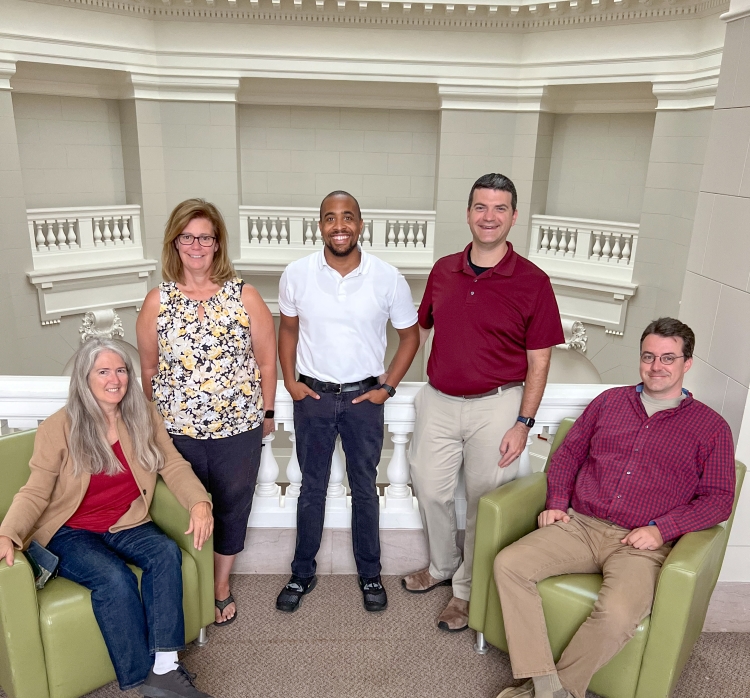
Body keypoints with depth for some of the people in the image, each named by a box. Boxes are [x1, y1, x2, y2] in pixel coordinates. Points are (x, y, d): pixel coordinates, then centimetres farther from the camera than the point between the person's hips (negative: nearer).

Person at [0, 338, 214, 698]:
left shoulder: (143, 417, 1)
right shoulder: (58, 428, -8)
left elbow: (173, 465, -4)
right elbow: (35, 493, -9)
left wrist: (199, 502, -23)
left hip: (126, 525, 3)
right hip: (71, 532, -3)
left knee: (167, 552, -27)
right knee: (115, 577, -31)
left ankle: (164, 666, -26)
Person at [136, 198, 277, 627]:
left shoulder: (244, 295, -5)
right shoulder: (157, 302, -2)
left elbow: (267, 359, 0)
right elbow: (149, 368, 6)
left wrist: (266, 412, 3)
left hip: (238, 429, 0)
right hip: (178, 431, 1)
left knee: (232, 509, 15)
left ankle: (222, 584, 38)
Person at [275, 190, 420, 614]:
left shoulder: (388, 277, -10)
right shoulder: (297, 274, -6)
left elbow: (410, 335, 2)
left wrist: (388, 387, -4)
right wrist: (290, 381, 1)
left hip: (364, 398, 0)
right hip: (312, 396, 1)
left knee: (365, 488, 13)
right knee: (312, 487, 13)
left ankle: (370, 573, 32)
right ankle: (303, 573, 31)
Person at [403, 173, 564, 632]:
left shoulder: (533, 282, -10)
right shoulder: (443, 271, 2)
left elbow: (538, 362, -7)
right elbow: (420, 328, 15)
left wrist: (523, 423, -11)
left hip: (495, 407, -4)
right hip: (438, 401, 4)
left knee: (484, 501, 9)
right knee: (430, 488, 16)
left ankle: (467, 589, 32)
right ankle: (443, 566, 43)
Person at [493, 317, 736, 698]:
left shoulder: (711, 427, 8)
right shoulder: (610, 401, 16)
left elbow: (719, 498, 4)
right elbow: (569, 452, 19)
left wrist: (661, 529, -10)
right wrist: (557, 502, 4)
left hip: (640, 544, -3)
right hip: (578, 525, 3)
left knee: (616, 614, -33)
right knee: (508, 564, -20)